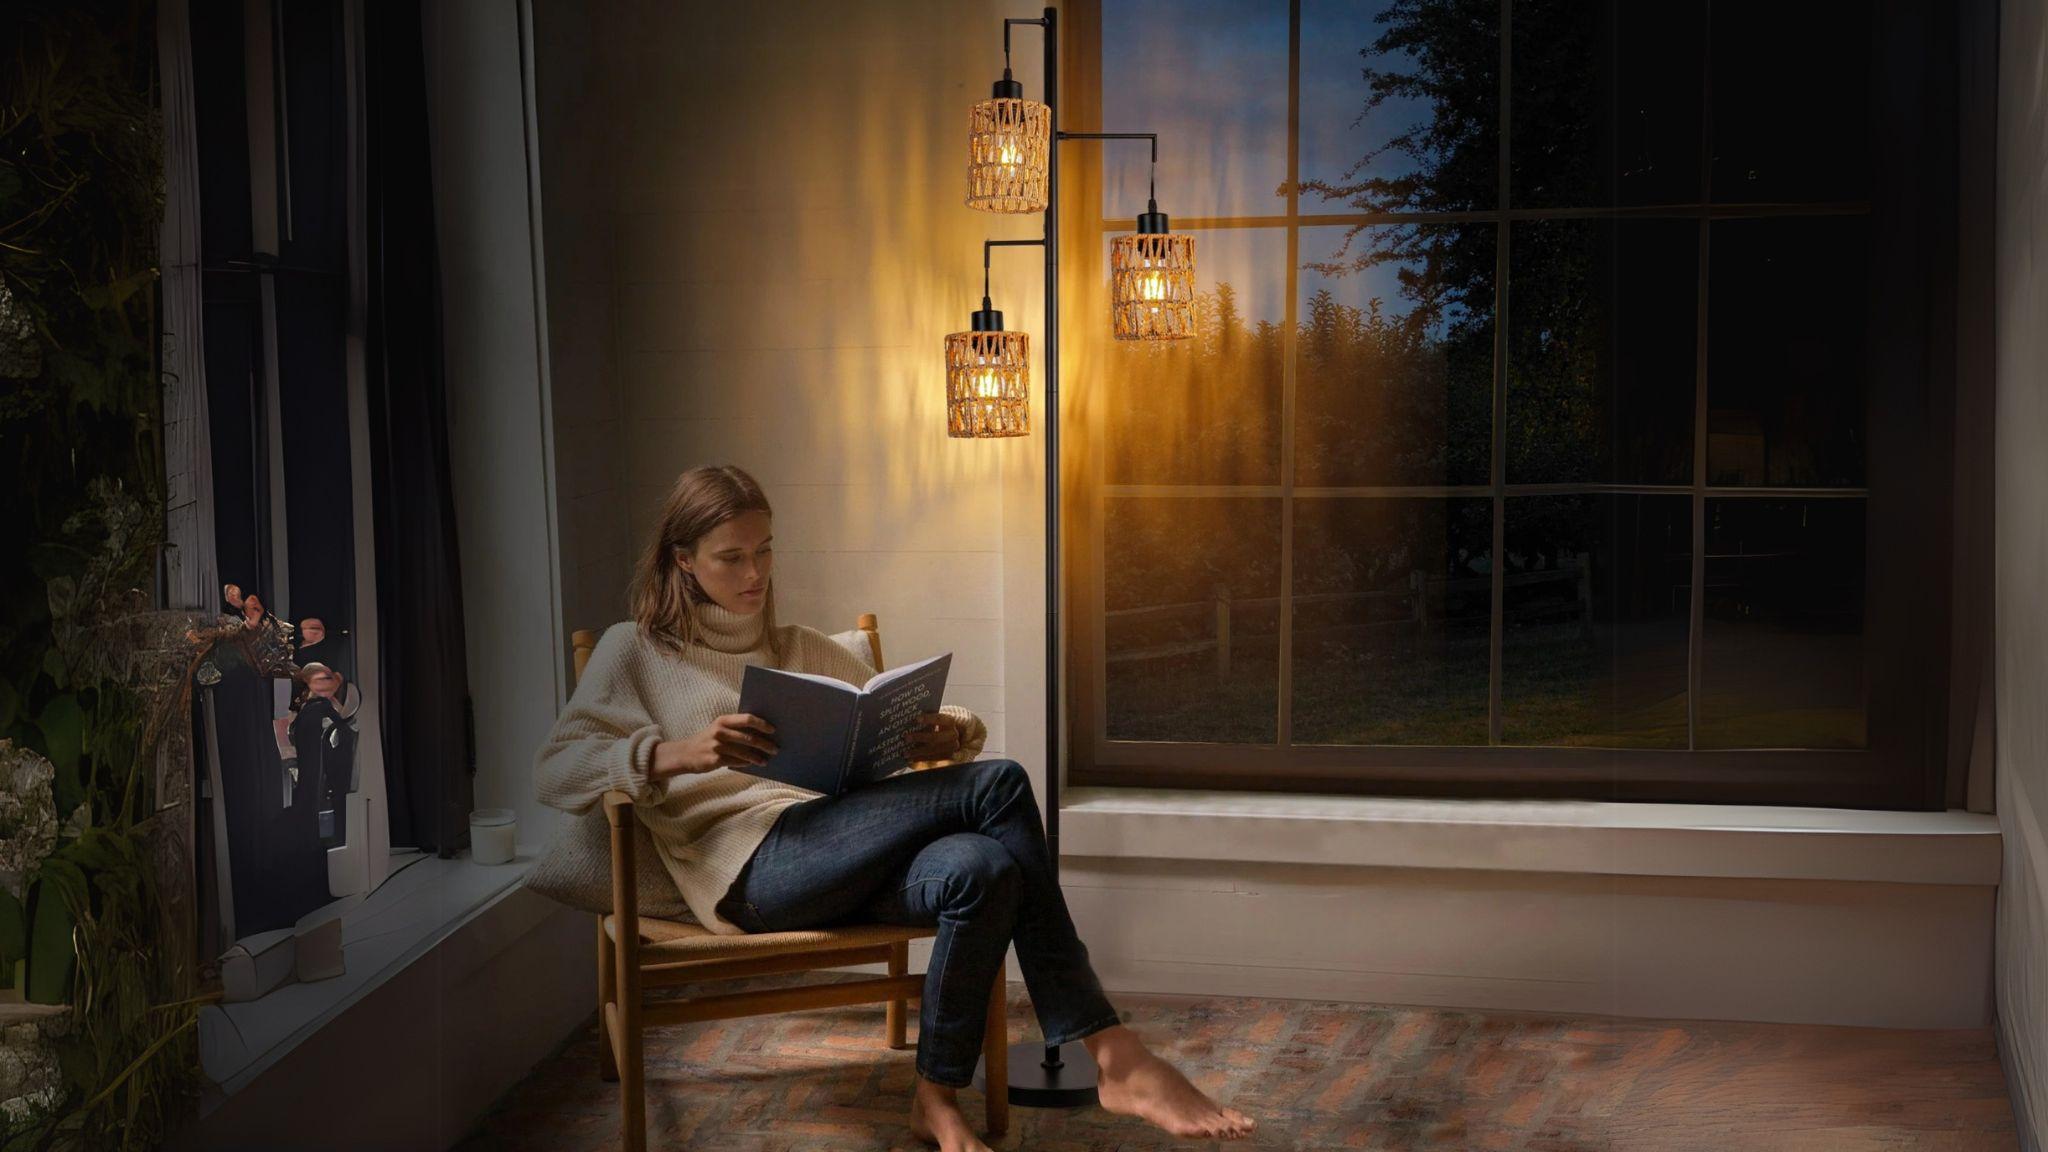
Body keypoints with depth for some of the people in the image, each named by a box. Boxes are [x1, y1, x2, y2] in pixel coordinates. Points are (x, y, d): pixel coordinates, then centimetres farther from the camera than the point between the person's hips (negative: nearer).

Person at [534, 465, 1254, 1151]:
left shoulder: (803, 650, 29)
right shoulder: (634, 651, 15)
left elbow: (898, 728, 27)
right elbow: (554, 771, 0)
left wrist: (947, 734, 0)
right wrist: (677, 753, -19)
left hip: (838, 852, 5)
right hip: (749, 864, -5)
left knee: (982, 867, -33)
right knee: (999, 784, -25)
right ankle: (1113, 1055, -22)